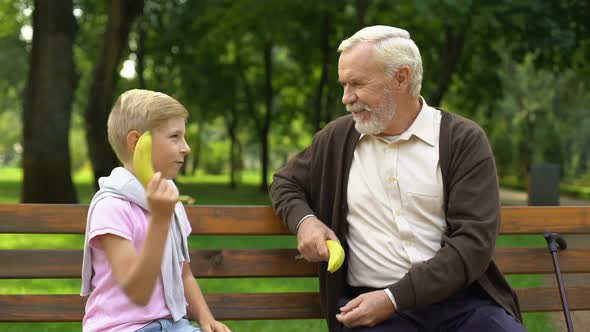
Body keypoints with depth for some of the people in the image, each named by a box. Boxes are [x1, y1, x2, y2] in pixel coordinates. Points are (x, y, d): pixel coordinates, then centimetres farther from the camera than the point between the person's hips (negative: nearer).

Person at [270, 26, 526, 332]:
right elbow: (285, 182, 27)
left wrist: (393, 298, -16)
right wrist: (304, 220, 3)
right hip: (369, 301, 0)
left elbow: (474, 242, -8)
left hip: (461, 298, 0)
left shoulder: (464, 140, 0)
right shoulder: (337, 138, 10)